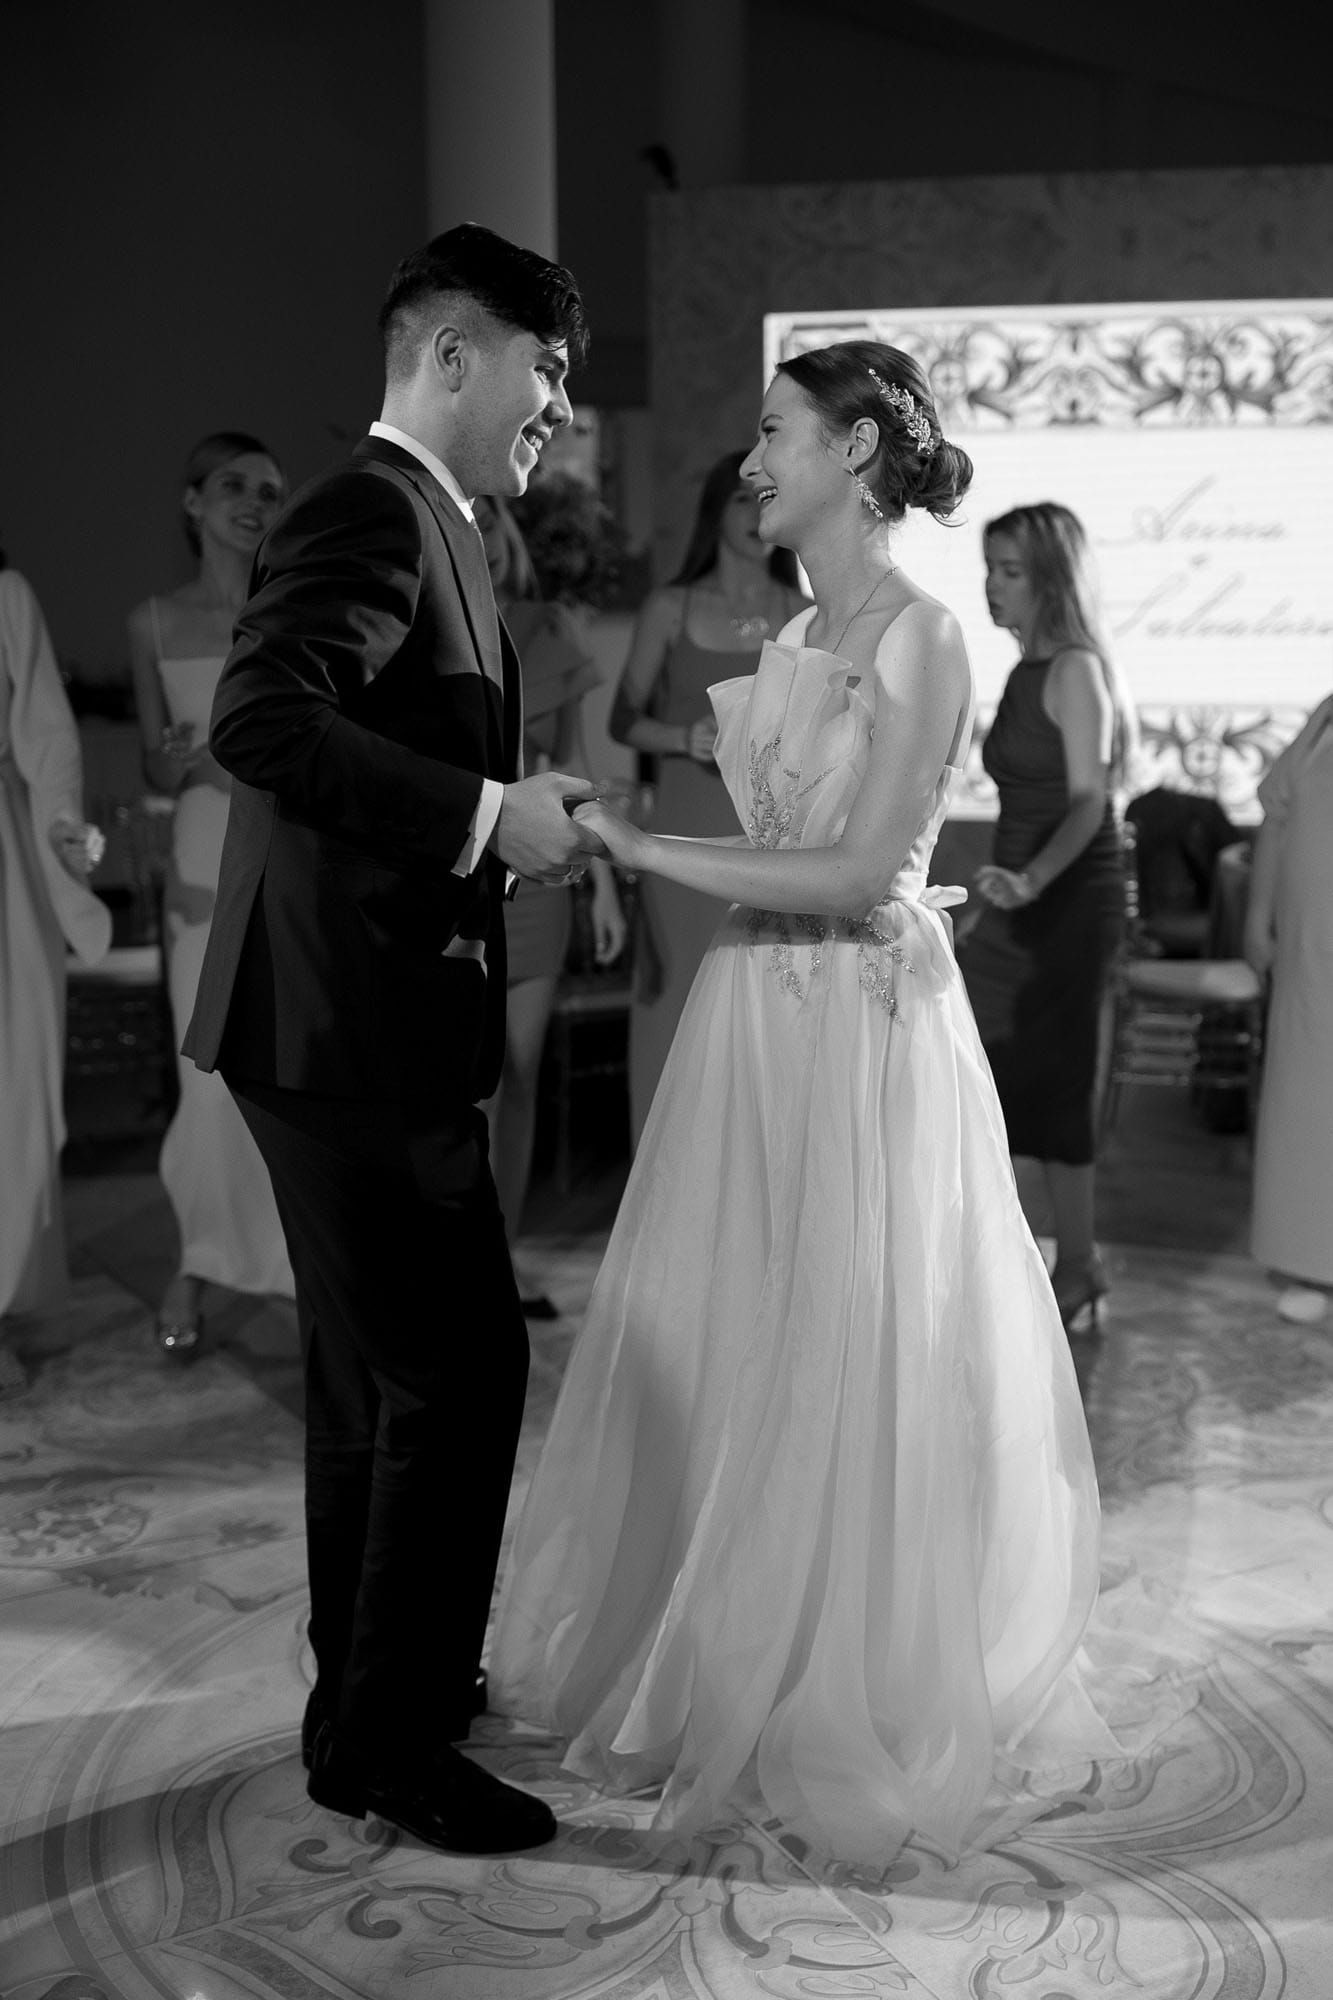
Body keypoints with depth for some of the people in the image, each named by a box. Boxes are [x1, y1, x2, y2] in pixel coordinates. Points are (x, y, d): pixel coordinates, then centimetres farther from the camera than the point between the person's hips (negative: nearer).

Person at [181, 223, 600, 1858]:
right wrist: (485, 817, -25)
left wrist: (524, 824, 8)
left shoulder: (412, 518, 18)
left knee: (374, 1377, 20)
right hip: (353, 1029, -11)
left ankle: (369, 1690, 37)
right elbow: (259, 722, -29)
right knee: (459, 1370, -3)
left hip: (351, 1024, 11)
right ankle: (388, 1741, 13)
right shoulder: (373, 510, -14)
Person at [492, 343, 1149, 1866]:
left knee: (845, 1365, 5)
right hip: (754, 1017, 7)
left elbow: (858, 871, -18)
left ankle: (847, 1696, 25)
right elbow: (771, 836, 9)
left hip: (864, 1033, -7)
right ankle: (719, 1659, 33)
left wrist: (646, 854, -18)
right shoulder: (787, 639, 10)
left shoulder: (921, 639, -12)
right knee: (719, 1352, 14)